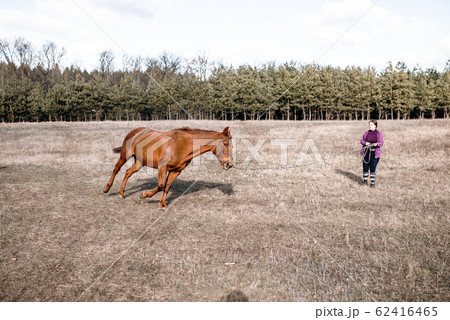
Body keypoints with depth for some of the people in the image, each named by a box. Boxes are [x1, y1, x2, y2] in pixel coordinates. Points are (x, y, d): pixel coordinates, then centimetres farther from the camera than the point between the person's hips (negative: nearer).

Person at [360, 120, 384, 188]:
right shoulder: (366, 133, 9)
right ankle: (365, 180, 23)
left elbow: (381, 142, -5)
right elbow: (361, 141, 9)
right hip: (366, 152, 2)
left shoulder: (379, 133, 1)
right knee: (365, 167, 3)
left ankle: (372, 183, 10)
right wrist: (365, 143, -13)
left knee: (373, 168, -2)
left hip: (374, 153, -2)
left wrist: (377, 144, -26)